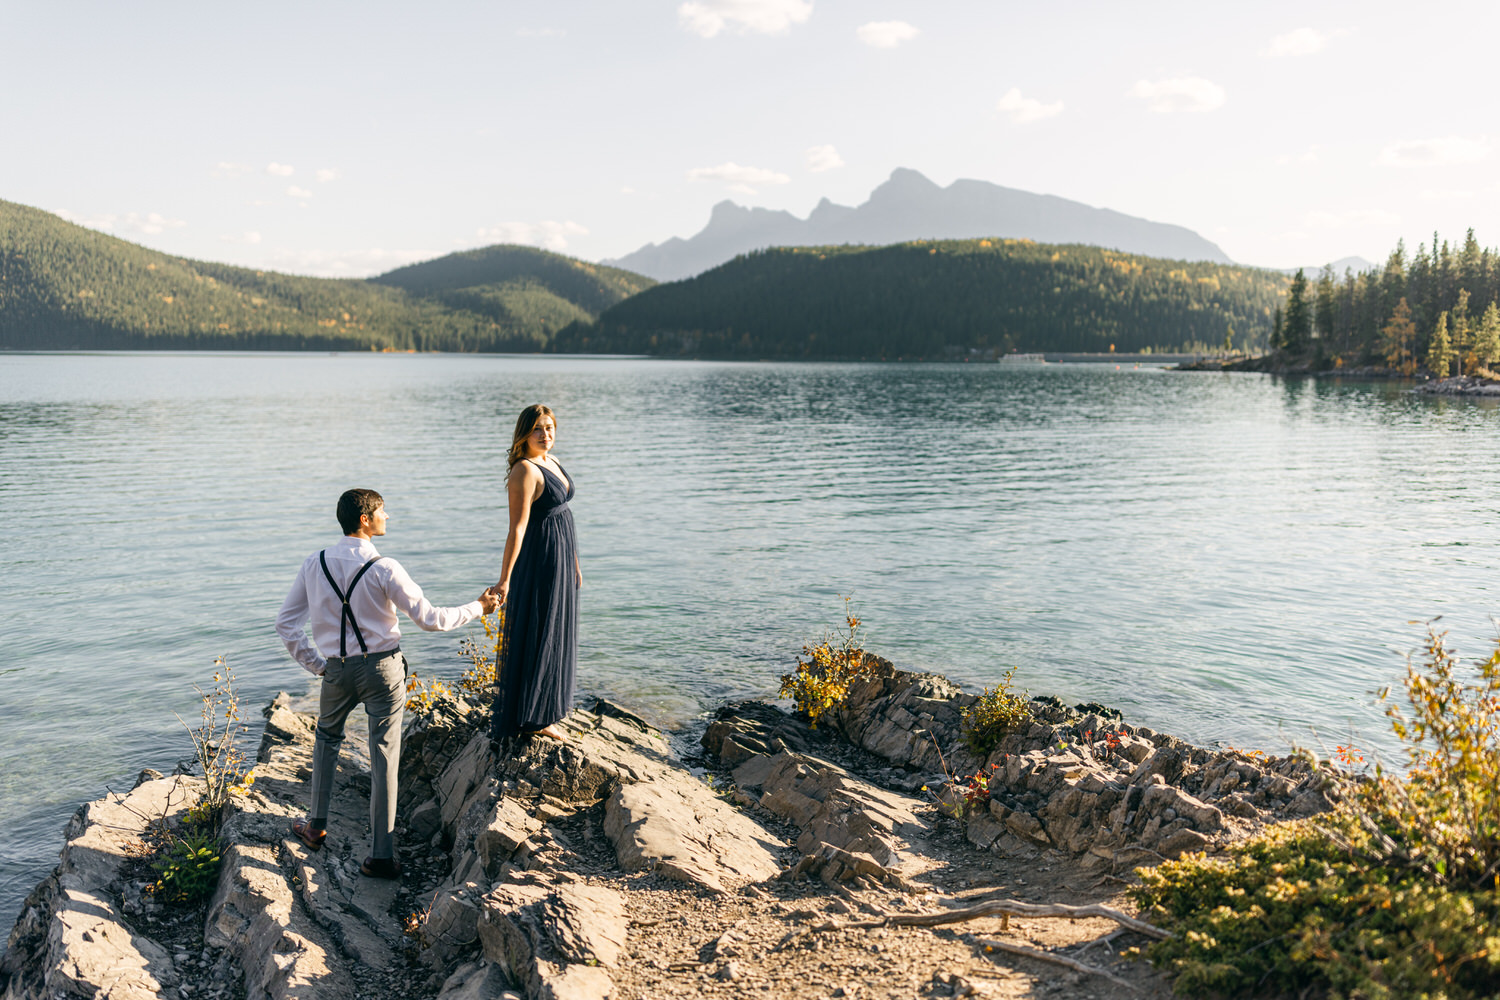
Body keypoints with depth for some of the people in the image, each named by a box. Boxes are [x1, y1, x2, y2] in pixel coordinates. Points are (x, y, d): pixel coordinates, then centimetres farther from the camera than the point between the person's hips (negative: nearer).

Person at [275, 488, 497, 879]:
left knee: (327, 738, 29)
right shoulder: (383, 569, -15)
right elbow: (429, 619, -13)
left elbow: (285, 623, 3)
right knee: (384, 757, 2)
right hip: (382, 668, -4)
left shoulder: (315, 564, -1)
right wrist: (477, 608, -1)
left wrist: (315, 664, 10)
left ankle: (316, 826, 36)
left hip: (336, 669, 4)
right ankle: (383, 855, 6)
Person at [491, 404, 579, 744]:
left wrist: (573, 563, 20)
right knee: (538, 637, 0)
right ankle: (531, 717, 11)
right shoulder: (525, 470, -19)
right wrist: (504, 580, -26)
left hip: (560, 562, 10)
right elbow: (517, 528, -24)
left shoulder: (552, 462, 9)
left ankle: (544, 707, 32)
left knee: (554, 635, 18)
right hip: (539, 562, -9)